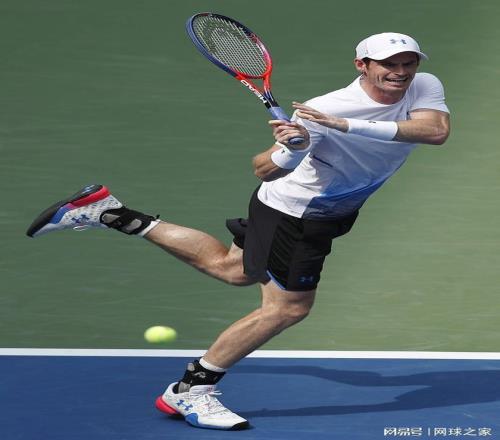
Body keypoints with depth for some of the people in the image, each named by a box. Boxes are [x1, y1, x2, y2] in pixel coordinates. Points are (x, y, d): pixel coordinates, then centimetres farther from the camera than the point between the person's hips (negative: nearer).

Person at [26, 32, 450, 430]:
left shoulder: (425, 87, -18)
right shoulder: (318, 112, -32)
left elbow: (436, 130, -37)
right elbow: (265, 171, -29)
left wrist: (346, 126, -43)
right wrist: (291, 148, -53)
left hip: (330, 210, 7)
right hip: (294, 213, -7)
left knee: (229, 267, 21)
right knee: (287, 308, -5)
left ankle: (111, 214, 29)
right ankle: (188, 391, 10)